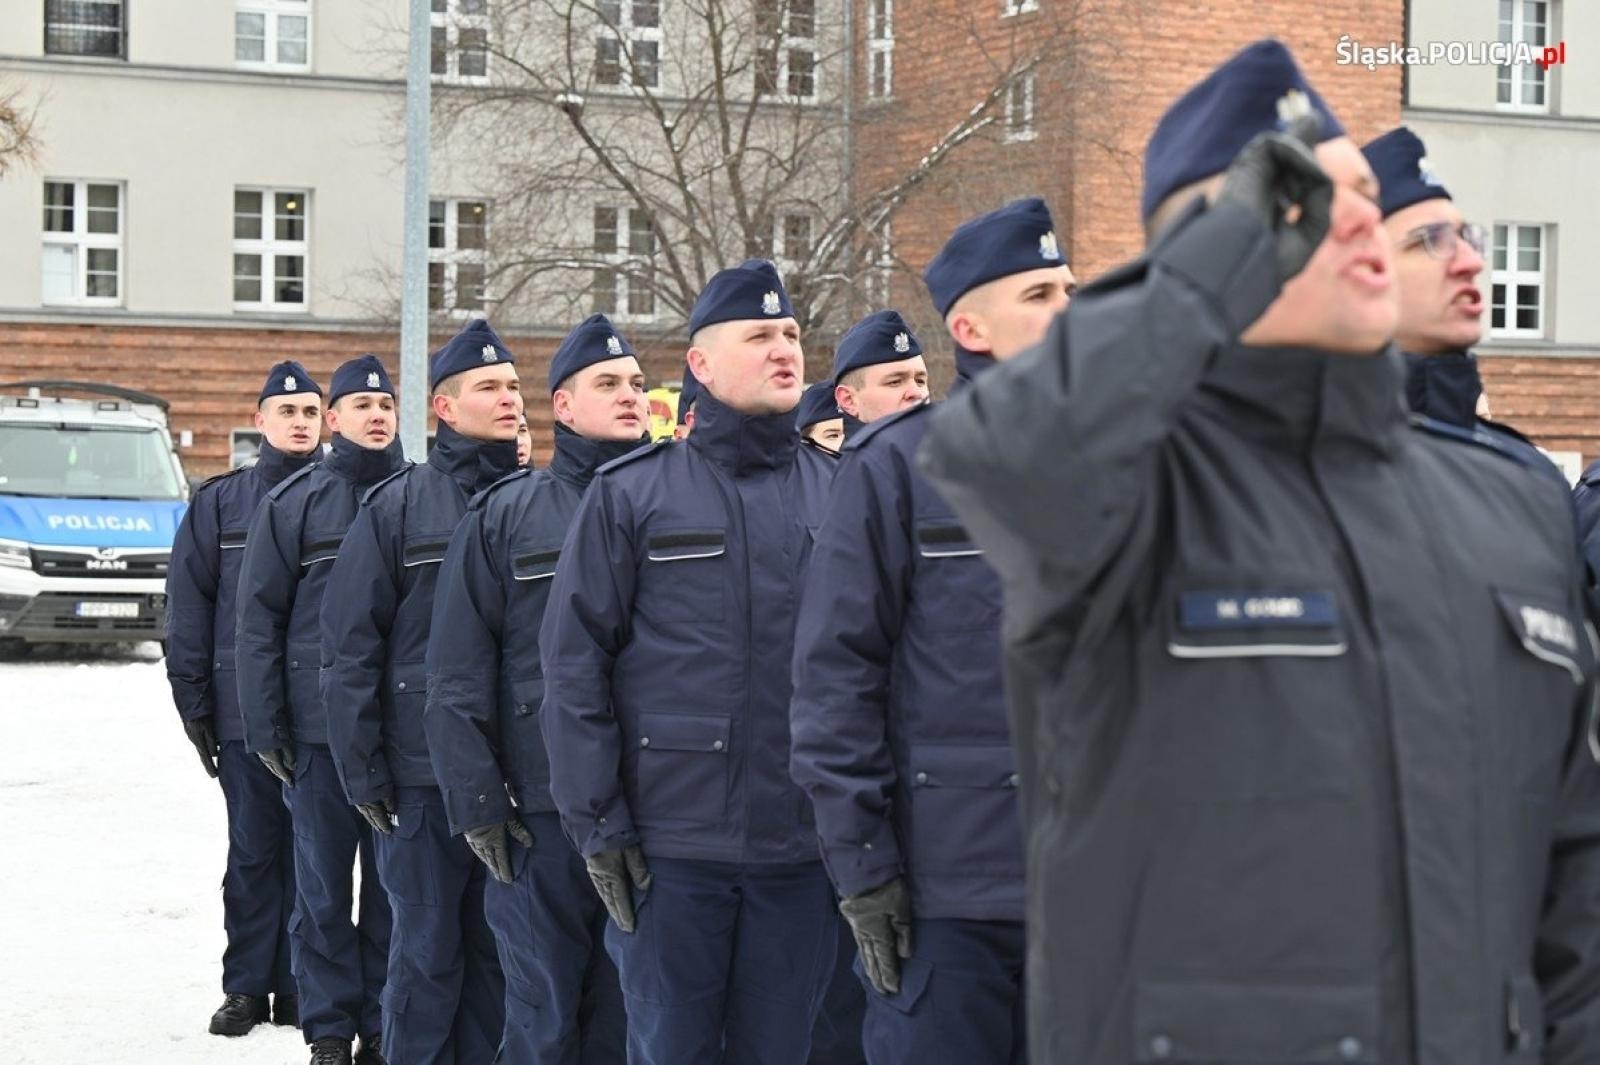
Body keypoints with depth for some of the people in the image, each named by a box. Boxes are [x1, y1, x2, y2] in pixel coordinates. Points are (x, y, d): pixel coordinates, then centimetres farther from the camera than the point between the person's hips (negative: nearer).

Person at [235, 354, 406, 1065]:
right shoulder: (293, 503, 2)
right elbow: (259, 620, 2)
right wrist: (264, 727, -4)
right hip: (319, 728, -1)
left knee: (392, 885, 6)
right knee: (323, 888, 2)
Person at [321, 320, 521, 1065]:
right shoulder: (397, 508, -3)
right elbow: (350, 649, -4)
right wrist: (363, 773, -8)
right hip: (423, 773, -3)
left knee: (501, 947, 10)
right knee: (428, 950, 4)